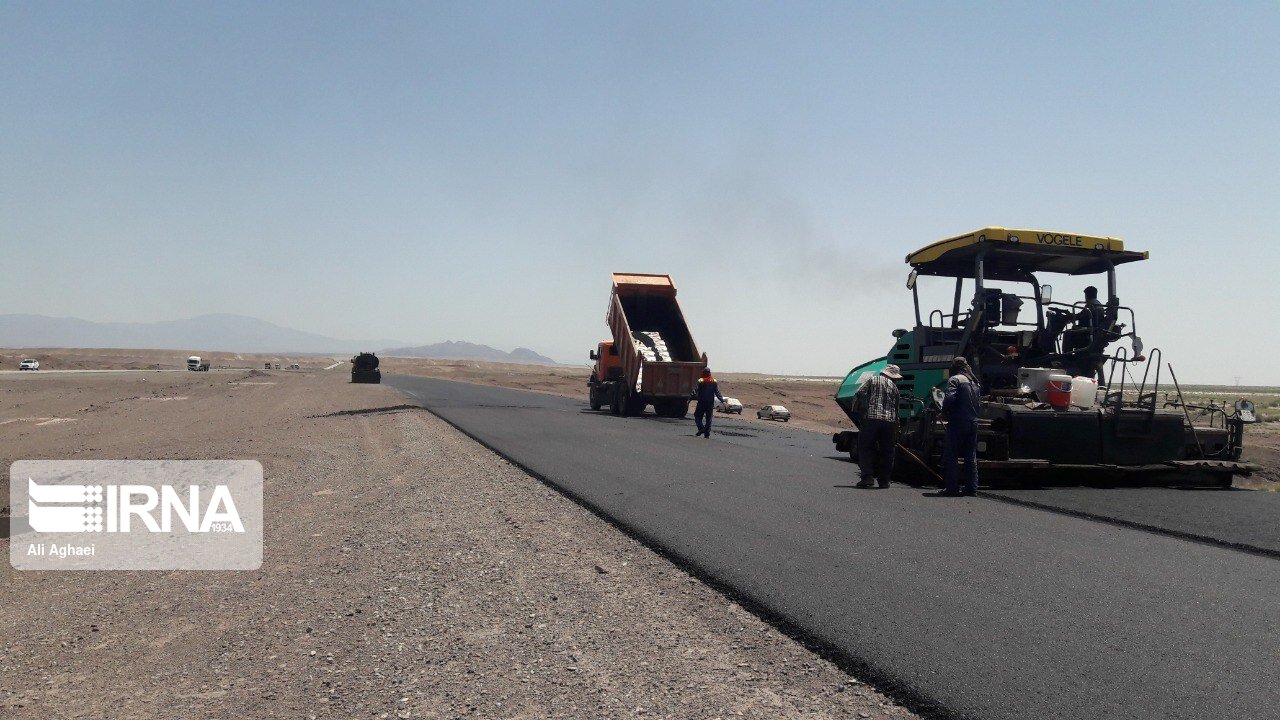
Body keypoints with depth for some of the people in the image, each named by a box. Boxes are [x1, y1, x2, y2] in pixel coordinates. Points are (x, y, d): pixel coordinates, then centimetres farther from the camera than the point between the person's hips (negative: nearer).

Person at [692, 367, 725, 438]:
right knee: (708, 418, 8)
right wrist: (722, 400, 4)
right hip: (710, 403, 3)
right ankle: (707, 434, 5)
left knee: (698, 416, 8)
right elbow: (718, 392, 0)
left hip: (701, 402, -3)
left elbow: (695, 392, -11)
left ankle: (701, 428, -12)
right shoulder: (714, 382, 1)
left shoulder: (700, 381, -9)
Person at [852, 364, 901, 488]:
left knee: (865, 448, 3)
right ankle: (884, 480, 12)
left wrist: (856, 410, 8)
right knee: (887, 452, 11)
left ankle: (868, 476, -10)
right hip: (889, 421, 3)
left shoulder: (872, 380, 9)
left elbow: (859, 394, -6)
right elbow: (896, 410, 17)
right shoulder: (894, 387, 17)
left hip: (871, 418, -2)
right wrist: (896, 432, 21)